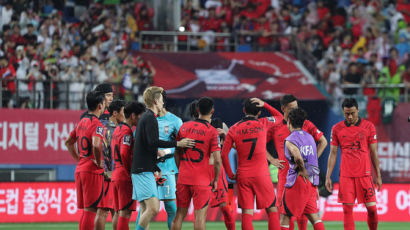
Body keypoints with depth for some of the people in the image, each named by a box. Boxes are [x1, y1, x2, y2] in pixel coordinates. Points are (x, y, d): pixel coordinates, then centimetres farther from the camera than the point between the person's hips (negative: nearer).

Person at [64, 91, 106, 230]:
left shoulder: (81, 122, 14)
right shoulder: (97, 124, -13)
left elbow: (68, 142, 24)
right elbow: (96, 145, -30)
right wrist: (99, 162, -15)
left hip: (80, 170, 8)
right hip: (92, 171, -8)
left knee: (85, 210, 13)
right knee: (90, 210, -6)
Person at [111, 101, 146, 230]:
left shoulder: (117, 129, 17)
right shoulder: (127, 131, -12)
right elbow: (124, 154, -21)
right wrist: (131, 173, -13)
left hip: (115, 175, 9)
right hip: (125, 176, -9)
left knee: (118, 212, 10)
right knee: (125, 212, -10)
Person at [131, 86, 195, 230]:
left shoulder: (145, 117, 21)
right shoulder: (150, 118, -10)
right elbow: (153, 142, -23)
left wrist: (156, 168, 30)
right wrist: (177, 144, -18)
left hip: (141, 170, 11)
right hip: (143, 171, -11)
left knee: (146, 210, 9)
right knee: (153, 208, -17)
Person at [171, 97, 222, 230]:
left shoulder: (184, 127, 5)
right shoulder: (212, 132, -8)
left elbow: (177, 154, 9)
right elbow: (217, 160, -12)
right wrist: (216, 180, 1)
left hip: (183, 179, 4)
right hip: (202, 180, -4)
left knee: (180, 214, 10)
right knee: (200, 216, -2)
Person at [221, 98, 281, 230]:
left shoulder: (234, 129, 2)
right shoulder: (263, 124, 0)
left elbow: (224, 154, -1)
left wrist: (230, 174, 8)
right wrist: (264, 104, 14)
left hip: (242, 176, 1)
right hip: (261, 175, -1)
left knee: (246, 214, 0)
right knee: (272, 210, 8)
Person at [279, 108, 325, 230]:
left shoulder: (290, 140, -9)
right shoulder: (310, 137, 14)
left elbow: (298, 157, -30)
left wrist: (303, 171, -12)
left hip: (298, 181, -6)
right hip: (312, 181, 6)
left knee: (285, 215, 3)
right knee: (313, 215, 6)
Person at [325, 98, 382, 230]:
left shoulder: (369, 127, 3)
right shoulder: (337, 129, 5)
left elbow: (374, 152, 6)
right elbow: (333, 154, 8)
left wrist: (378, 176, 5)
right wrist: (328, 177, 3)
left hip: (365, 174, 0)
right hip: (345, 175, 0)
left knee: (372, 208, -3)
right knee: (347, 209, -3)